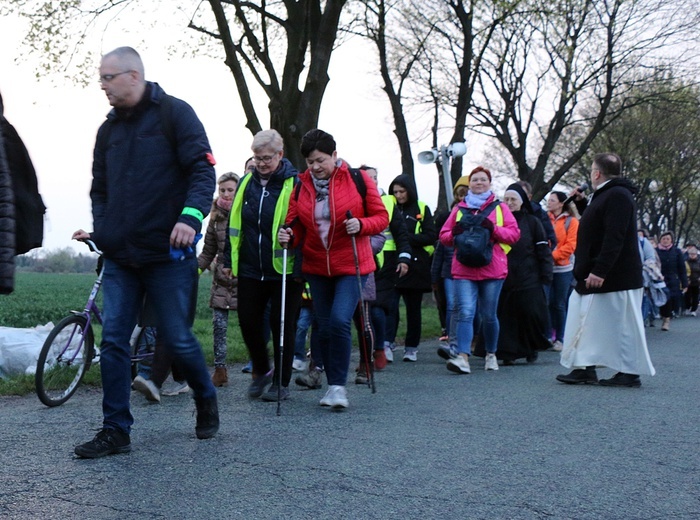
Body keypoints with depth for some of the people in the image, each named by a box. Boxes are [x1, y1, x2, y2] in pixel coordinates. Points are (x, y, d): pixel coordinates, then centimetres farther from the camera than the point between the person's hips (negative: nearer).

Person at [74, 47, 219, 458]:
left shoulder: (174, 113, -3)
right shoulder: (109, 129, 15)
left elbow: (203, 169, -10)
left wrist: (191, 215, -25)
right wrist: (102, 231, 5)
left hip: (167, 254, -5)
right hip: (120, 256, 6)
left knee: (178, 339, 1)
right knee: (113, 340, 0)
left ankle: (206, 398, 28)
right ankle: (116, 431, 8)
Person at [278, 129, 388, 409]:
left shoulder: (357, 178, -6)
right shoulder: (301, 185, 3)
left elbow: (381, 217, -1)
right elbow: (296, 225, 8)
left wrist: (361, 225, -21)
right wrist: (289, 236, -14)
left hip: (351, 266, -4)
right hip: (316, 267, 4)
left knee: (340, 320, -18)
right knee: (324, 327, 8)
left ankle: (338, 385, -6)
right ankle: (333, 385, 22)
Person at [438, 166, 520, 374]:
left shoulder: (500, 208, 11)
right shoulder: (460, 208, 15)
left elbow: (514, 234, 3)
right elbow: (443, 235, 15)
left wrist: (494, 228, -13)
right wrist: (454, 233, -7)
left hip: (492, 270, 0)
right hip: (464, 270, 0)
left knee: (489, 315, 7)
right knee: (465, 312, -13)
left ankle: (491, 354, 25)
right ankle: (462, 357, -20)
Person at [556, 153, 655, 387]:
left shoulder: (617, 196, -17)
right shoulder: (605, 196, 18)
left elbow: (614, 238, -26)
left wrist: (600, 270, -30)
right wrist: (581, 204, 21)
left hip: (614, 278, -11)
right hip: (595, 277, 11)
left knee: (622, 324, -4)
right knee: (587, 323, 10)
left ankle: (630, 373, 3)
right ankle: (585, 369, 13)